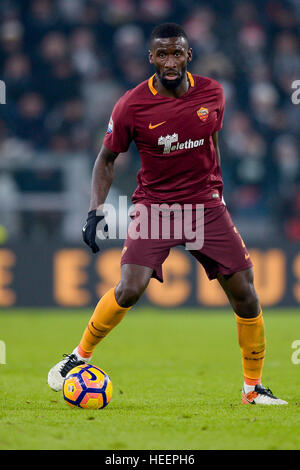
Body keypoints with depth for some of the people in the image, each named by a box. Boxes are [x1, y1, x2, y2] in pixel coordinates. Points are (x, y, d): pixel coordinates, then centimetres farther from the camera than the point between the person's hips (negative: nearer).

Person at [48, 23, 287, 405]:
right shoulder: (131, 106, -11)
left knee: (244, 294, -4)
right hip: (154, 204, -3)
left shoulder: (212, 94, -2)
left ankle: (253, 387, 13)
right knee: (130, 288, -21)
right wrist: (96, 211, -10)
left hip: (206, 204, 3)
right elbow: (107, 158, 1)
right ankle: (79, 356, 3)